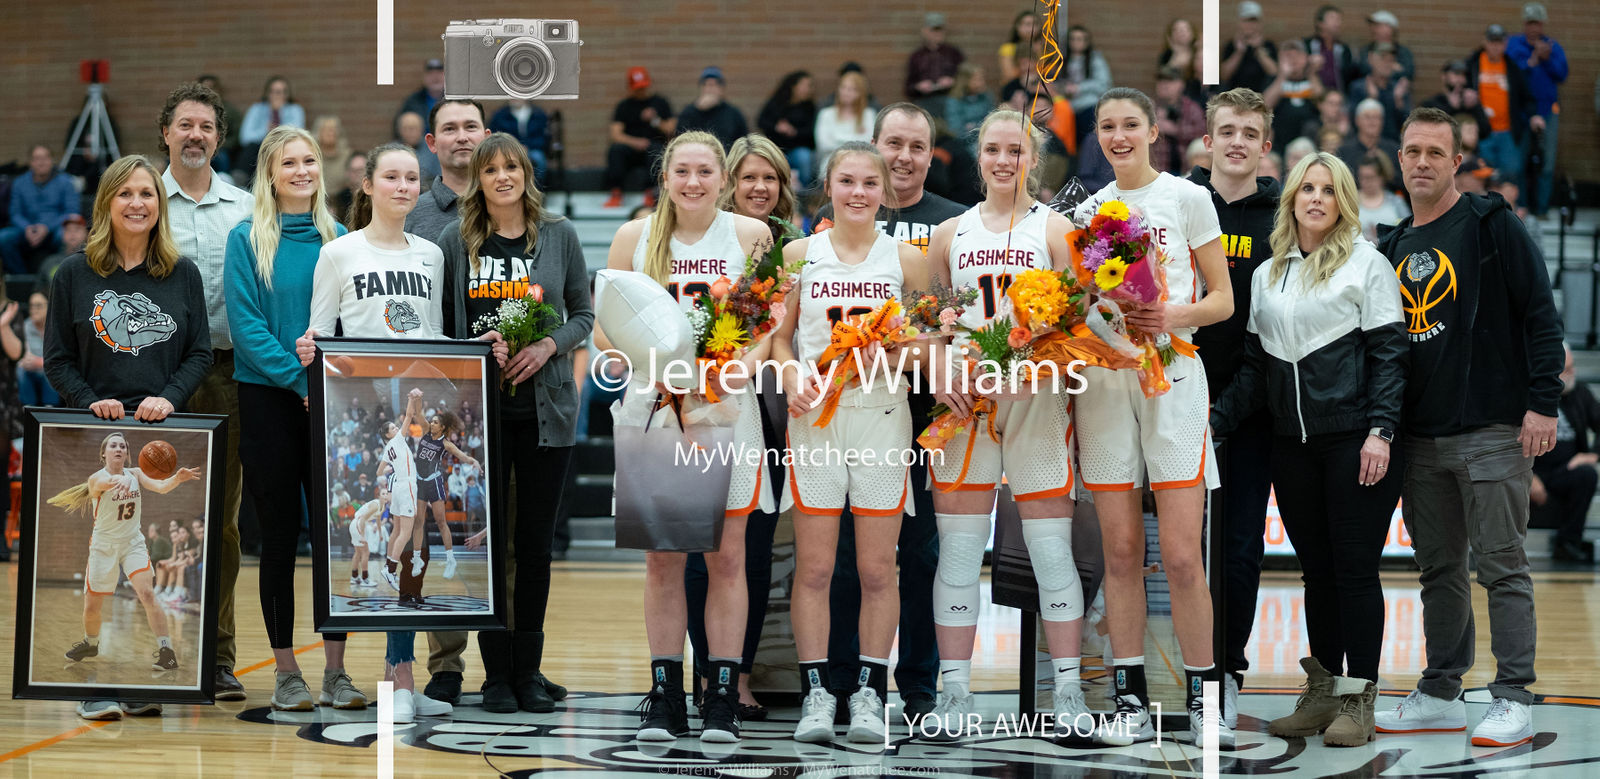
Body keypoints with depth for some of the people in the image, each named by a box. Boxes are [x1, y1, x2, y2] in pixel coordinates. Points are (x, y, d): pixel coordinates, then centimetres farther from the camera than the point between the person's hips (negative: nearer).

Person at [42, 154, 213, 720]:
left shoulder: (183, 274, 9)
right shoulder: (74, 275, 6)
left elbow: (201, 352, 8)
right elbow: (57, 359, 6)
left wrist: (169, 399, -8)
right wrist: (88, 401, -10)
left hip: (165, 430, 1)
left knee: (160, 559, -1)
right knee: (91, 563, -4)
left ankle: (158, 669, 5)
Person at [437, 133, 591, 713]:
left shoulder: (559, 236, 5)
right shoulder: (455, 243, 4)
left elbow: (583, 313, 9)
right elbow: (438, 329, 6)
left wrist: (548, 347, -10)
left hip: (545, 409, 0)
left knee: (536, 540, 5)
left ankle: (529, 670, 13)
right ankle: (496, 672, 10)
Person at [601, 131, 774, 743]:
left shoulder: (751, 235, 5)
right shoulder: (635, 237, 7)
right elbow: (605, 325, 7)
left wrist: (745, 366, -15)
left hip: (728, 406, -1)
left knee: (726, 555, -1)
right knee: (661, 556, 3)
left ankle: (722, 699, 5)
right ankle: (665, 698, 10)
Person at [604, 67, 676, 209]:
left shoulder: (660, 102, 14)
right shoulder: (624, 105, 15)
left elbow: (671, 131, 6)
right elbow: (616, 134, 4)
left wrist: (655, 120, -10)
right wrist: (634, 142, -14)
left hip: (655, 145, -1)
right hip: (631, 151, 1)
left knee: (655, 149, -36)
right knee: (615, 149, -30)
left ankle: (651, 194, -38)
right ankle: (616, 194, -34)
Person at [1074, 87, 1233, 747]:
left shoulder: (1187, 198, 4)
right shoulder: (1089, 211, 14)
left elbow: (1223, 299, 2)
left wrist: (1176, 316, -16)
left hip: (1170, 374, -3)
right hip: (1103, 376, 3)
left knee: (1181, 556, -9)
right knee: (1120, 549, 3)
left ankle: (1203, 698, 1)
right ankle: (1131, 700, 8)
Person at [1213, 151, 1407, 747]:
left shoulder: (1366, 263, 0)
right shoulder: (1267, 276, 15)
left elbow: (1389, 353, -6)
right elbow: (1256, 365, 18)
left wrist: (1380, 431, -15)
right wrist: (1217, 420, 8)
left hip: (1354, 440, -5)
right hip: (1292, 445, 5)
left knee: (1355, 566, -3)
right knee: (1315, 568, 10)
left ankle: (1358, 698, 3)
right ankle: (1322, 691, 17)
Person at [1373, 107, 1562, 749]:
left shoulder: (1493, 226, -3)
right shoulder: (1393, 248, 15)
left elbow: (1540, 315, -7)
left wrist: (1542, 403, -13)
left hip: (1492, 431, -6)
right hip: (1420, 438, 6)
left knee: (1502, 566, -4)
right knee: (1439, 569, 11)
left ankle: (1513, 699, -1)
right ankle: (1440, 695, 19)